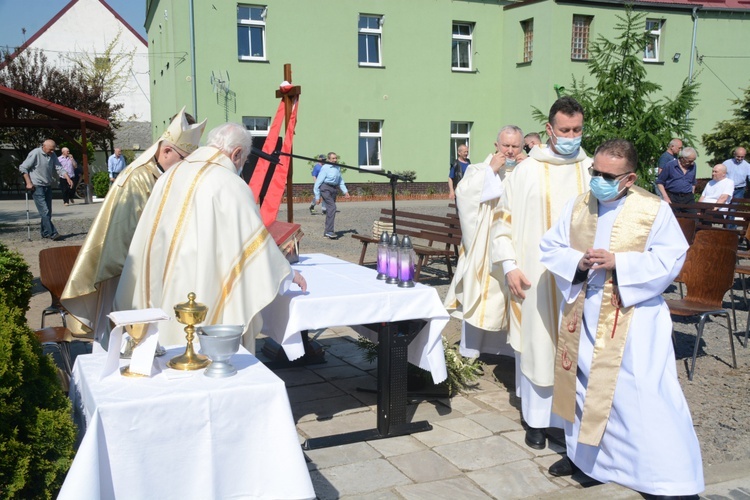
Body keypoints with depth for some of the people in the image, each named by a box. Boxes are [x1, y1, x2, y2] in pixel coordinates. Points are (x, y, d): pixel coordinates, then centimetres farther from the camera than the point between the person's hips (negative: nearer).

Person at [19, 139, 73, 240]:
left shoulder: (52, 155, 8)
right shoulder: (35, 153, -12)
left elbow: (59, 168, 6)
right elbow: (23, 167, -9)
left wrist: (68, 178, -10)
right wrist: (28, 183, -13)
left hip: (48, 186, 7)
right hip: (37, 186, -7)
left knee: (48, 211, 8)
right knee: (44, 211, -13)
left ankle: (45, 233, 15)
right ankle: (52, 233, -17)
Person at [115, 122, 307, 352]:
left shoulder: (170, 175, 7)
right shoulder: (230, 184, -12)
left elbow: (148, 235, 10)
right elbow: (256, 237, -8)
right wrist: (288, 273, 7)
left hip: (166, 290, 7)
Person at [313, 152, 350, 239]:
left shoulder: (338, 168, 9)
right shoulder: (325, 168, -13)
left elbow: (340, 180, 21)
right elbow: (318, 182, -11)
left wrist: (345, 191, 11)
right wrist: (317, 197, -11)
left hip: (334, 189, 8)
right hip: (325, 188, -8)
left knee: (330, 210, 10)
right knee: (332, 207, -20)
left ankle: (327, 232, 19)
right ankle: (329, 231, -20)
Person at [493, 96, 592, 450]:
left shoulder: (592, 171, 4)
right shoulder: (526, 172, 1)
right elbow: (505, 220, 4)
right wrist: (510, 266, -3)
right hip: (535, 278, -1)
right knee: (536, 344, 5)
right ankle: (537, 419, 17)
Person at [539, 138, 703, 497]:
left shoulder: (655, 210, -8)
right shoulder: (577, 207, 4)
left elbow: (670, 259, -12)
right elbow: (550, 248, 6)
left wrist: (617, 262, -22)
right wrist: (578, 262, -15)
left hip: (633, 319, -5)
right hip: (583, 316, 5)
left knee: (644, 393, -7)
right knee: (584, 384, 16)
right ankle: (582, 452, 35)